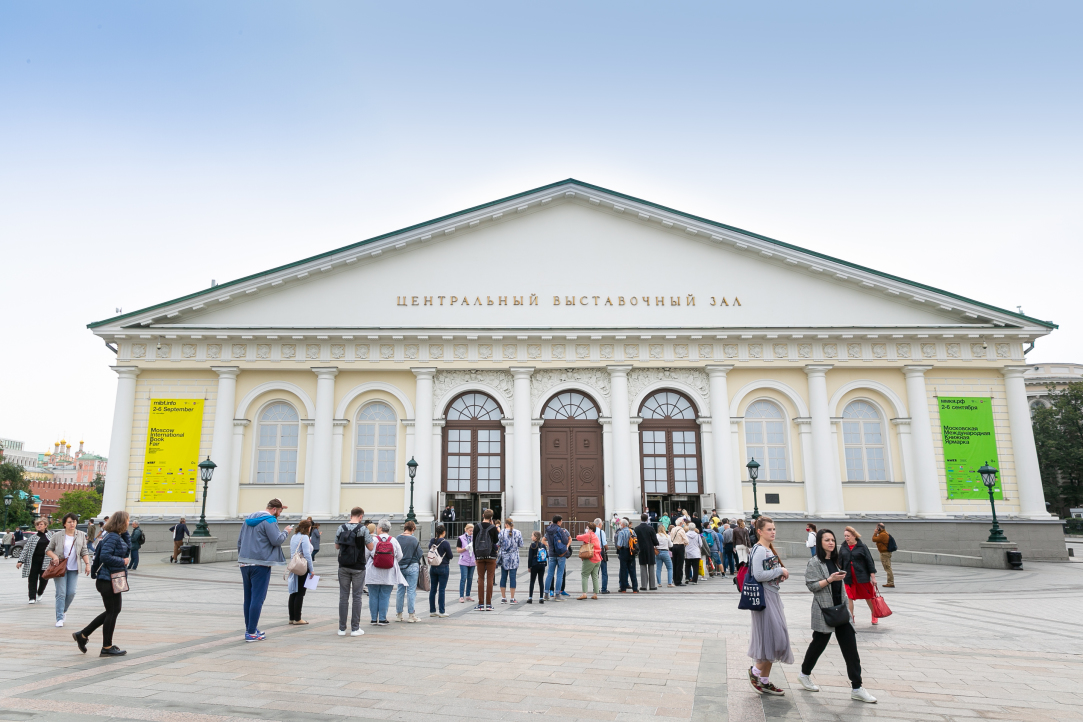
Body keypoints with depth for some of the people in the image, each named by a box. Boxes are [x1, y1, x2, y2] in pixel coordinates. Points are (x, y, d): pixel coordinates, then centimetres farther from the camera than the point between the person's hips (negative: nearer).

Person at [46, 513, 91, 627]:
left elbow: (84, 552, 9)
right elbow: (48, 549, 8)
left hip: (74, 569, 2)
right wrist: (54, 556, -11)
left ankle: (63, 611, 25)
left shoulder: (81, 536, 7)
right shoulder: (57, 536, 1)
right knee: (61, 593, -5)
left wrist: (87, 564, -1)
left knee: (71, 593, -1)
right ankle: (60, 618, 1)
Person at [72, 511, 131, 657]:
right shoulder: (112, 536, -18)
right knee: (112, 612, -1)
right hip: (108, 580, -10)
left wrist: (125, 533, 5)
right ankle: (107, 648, 9)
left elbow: (128, 548, 12)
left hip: (113, 579, 10)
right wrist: (122, 561, -17)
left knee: (113, 611, 18)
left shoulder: (118, 536, 12)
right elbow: (105, 556, -27)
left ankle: (83, 634, 26)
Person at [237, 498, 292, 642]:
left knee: (248, 597, 14)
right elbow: (277, 540, -17)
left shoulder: (249, 518, 16)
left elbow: (239, 540, 20)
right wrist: (285, 532, 1)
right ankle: (251, 633, -3)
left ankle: (249, 629, 21)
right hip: (260, 565, -8)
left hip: (245, 564, 8)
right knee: (257, 598, -4)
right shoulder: (269, 520, -11)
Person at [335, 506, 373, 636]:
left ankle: (342, 628, 10)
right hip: (358, 567, -3)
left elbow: (337, 546, 12)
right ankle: (355, 628, 6)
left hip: (343, 567, 3)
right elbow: (370, 547, -6)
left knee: (343, 596, 7)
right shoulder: (363, 529, -9)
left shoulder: (341, 528, 2)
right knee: (357, 597, 3)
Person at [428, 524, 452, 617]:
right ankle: (441, 612, 3)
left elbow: (430, 553, 11)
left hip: (433, 568, 5)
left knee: (432, 589, 10)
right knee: (441, 590, -1)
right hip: (443, 568, -5)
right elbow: (450, 556, -9)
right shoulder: (445, 543, -16)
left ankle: (432, 611, 16)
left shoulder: (431, 542, 1)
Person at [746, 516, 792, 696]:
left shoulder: (770, 549, 15)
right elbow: (758, 575, -25)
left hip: (773, 595, 10)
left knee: (771, 639, 11)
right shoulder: (759, 550, -15)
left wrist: (782, 574, 3)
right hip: (764, 597, -10)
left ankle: (765, 682, 18)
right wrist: (780, 570, -16)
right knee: (772, 637, -9)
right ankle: (755, 671, 9)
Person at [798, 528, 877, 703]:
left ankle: (856, 688, 3)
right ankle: (804, 674, 28)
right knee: (819, 643, 6)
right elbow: (812, 586, -16)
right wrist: (830, 579, -24)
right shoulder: (814, 563, -8)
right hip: (824, 611, -6)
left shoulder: (835, 561, 14)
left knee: (850, 647, 0)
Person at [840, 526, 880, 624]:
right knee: (849, 598, -1)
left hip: (862, 576, -3)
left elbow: (869, 561, -4)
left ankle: (874, 616, 29)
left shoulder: (862, 547, -6)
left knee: (869, 597, 10)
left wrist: (873, 576, -6)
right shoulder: (843, 548, 4)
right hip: (849, 577, 3)